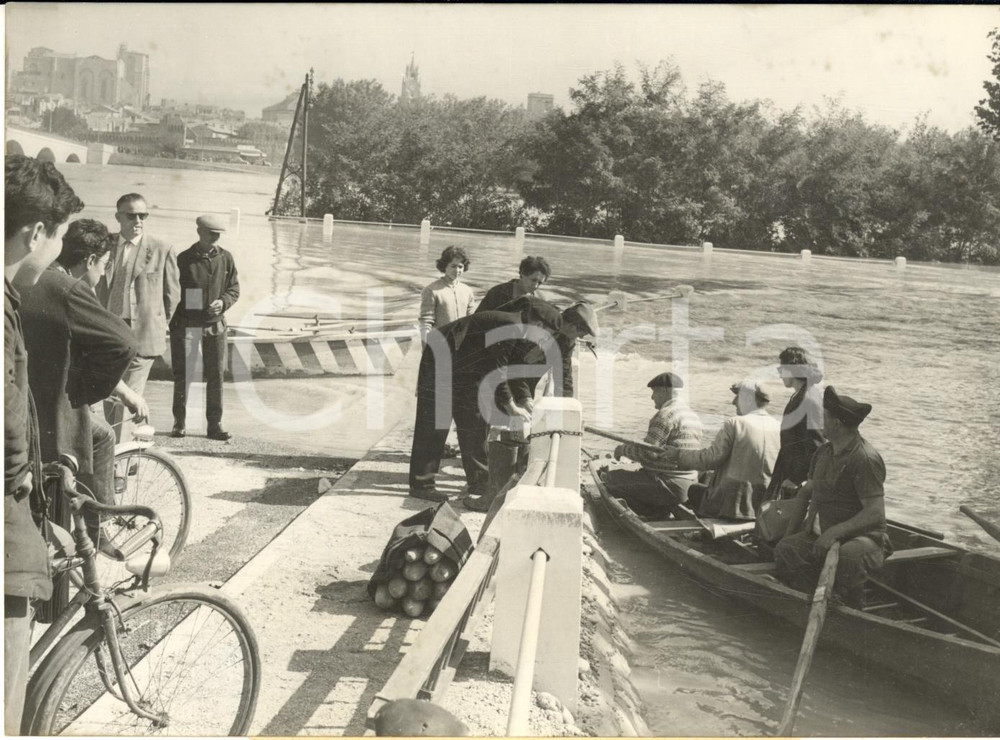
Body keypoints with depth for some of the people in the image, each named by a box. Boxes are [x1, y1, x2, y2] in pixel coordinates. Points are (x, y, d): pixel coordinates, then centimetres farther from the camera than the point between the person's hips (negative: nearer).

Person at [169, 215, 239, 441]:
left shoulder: (225, 258, 5)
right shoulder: (183, 259, -3)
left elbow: (234, 288, 9)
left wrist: (223, 302, -11)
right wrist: (171, 321, -6)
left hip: (215, 325, 2)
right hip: (186, 325, -2)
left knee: (216, 375, 3)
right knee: (183, 376, 2)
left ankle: (215, 424, 10)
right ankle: (179, 422, 12)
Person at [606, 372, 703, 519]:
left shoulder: (666, 414, -16)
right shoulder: (693, 416, 14)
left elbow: (647, 453, -20)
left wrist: (623, 449, -3)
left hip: (670, 485, -10)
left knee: (613, 478, -4)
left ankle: (659, 515, -5)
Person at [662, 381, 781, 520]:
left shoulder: (734, 424, -12)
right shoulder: (780, 428, 2)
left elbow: (711, 458, -14)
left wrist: (679, 455, -1)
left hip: (735, 505, -5)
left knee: (694, 490, 22)